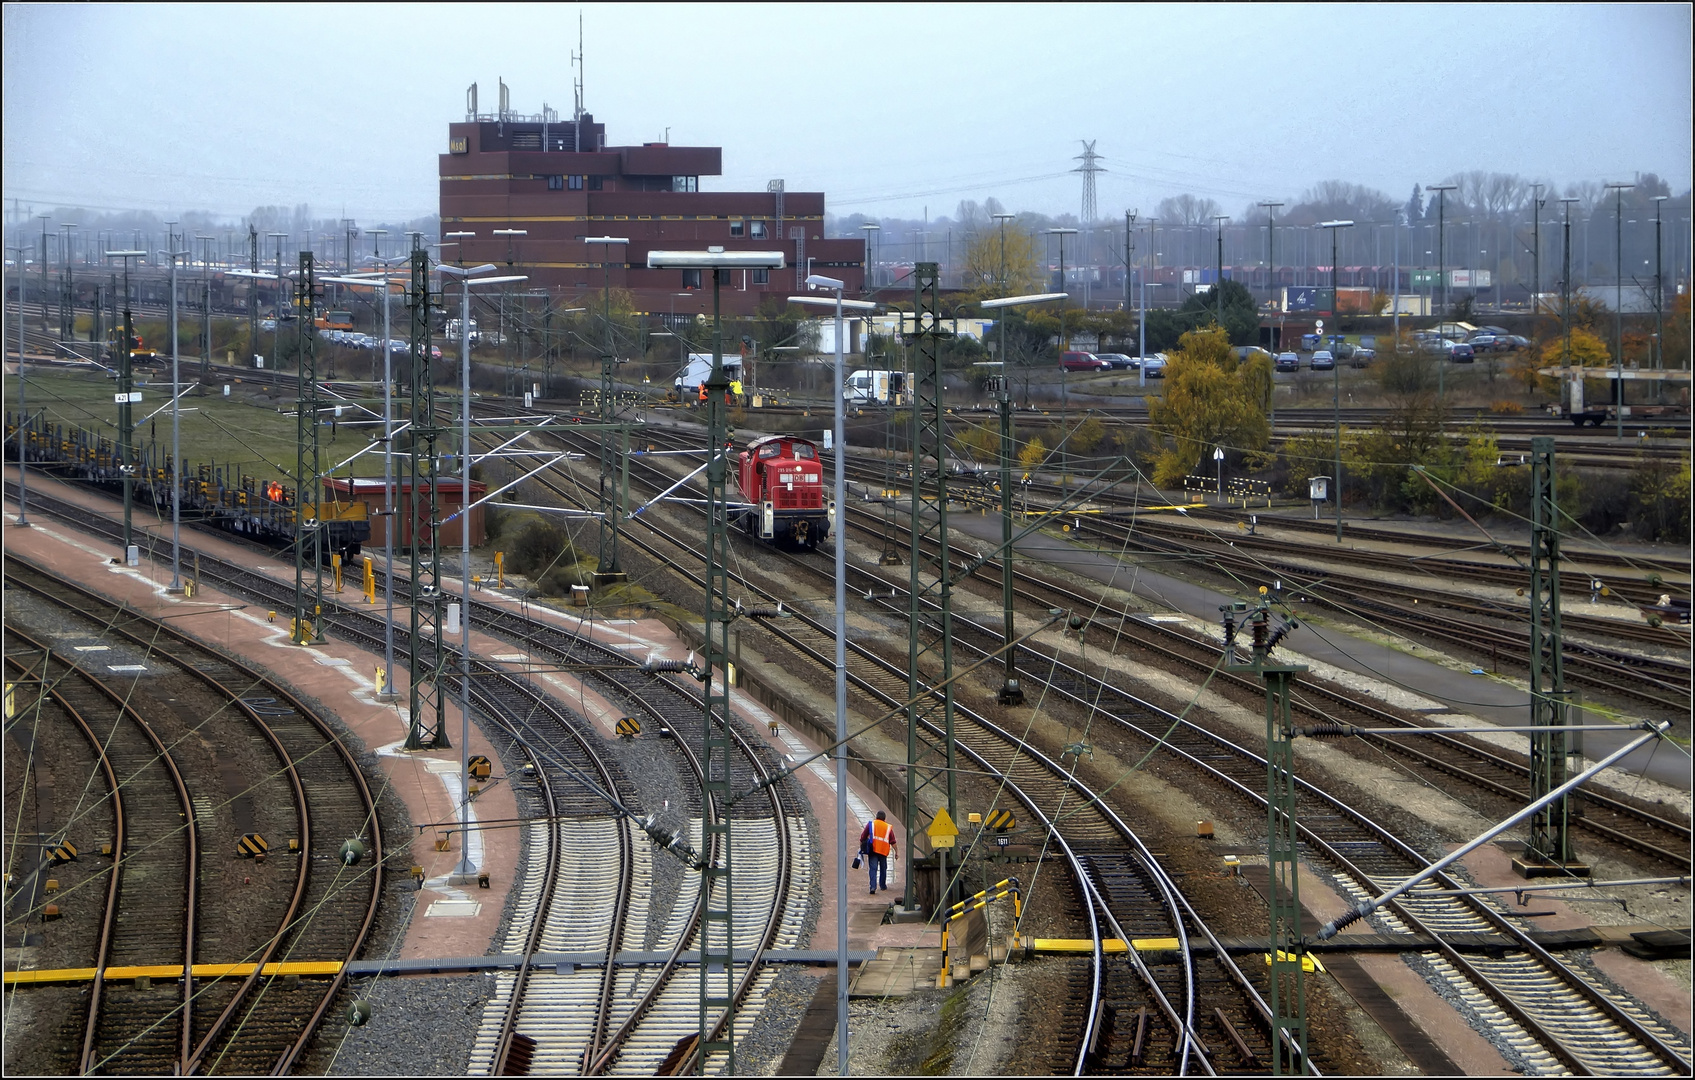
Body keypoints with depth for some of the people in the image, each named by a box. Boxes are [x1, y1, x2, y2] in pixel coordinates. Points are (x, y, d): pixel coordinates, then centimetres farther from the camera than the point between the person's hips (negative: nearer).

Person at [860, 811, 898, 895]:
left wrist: (861, 847, 14)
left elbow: (863, 837, 4)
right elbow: (893, 842, 5)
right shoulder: (888, 827, 8)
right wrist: (896, 851, 11)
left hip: (873, 850, -1)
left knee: (873, 868, -6)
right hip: (883, 850, 1)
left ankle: (873, 887, -21)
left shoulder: (870, 824, 5)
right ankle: (883, 886, 30)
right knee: (883, 868, 19)